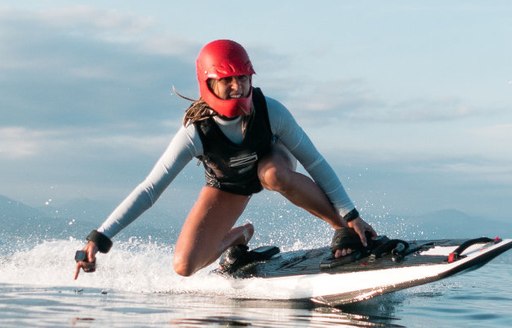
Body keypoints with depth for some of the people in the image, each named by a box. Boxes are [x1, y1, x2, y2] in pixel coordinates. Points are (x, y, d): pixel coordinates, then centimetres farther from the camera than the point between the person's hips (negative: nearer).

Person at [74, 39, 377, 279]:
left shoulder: (270, 111, -34)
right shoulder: (195, 132, -35)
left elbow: (314, 161, -24)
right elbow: (150, 190, -35)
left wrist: (350, 216, -27)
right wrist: (100, 238, -44)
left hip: (274, 163, -1)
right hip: (227, 186, 1)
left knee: (273, 176, -40)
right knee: (184, 267, -11)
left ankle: (344, 229, -20)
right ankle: (238, 236, 21)